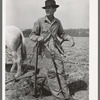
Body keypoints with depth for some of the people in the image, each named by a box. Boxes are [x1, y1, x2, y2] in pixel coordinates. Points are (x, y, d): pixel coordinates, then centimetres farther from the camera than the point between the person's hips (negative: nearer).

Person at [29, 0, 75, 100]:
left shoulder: (57, 22, 9)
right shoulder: (39, 21, -1)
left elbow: (61, 34, 21)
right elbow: (32, 35, 2)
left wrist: (70, 38, 2)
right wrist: (38, 38, -21)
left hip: (56, 49, 3)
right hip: (45, 49, -3)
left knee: (60, 71, 0)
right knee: (51, 71, -8)